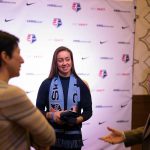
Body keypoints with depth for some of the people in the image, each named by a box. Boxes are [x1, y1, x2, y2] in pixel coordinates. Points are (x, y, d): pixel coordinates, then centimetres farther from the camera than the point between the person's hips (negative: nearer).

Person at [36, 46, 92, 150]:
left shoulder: (81, 85, 2)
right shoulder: (47, 84, 0)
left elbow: (88, 111, 4)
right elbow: (39, 110, 2)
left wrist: (77, 120, -14)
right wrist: (51, 115, -17)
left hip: (73, 137, 1)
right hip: (52, 136, -1)